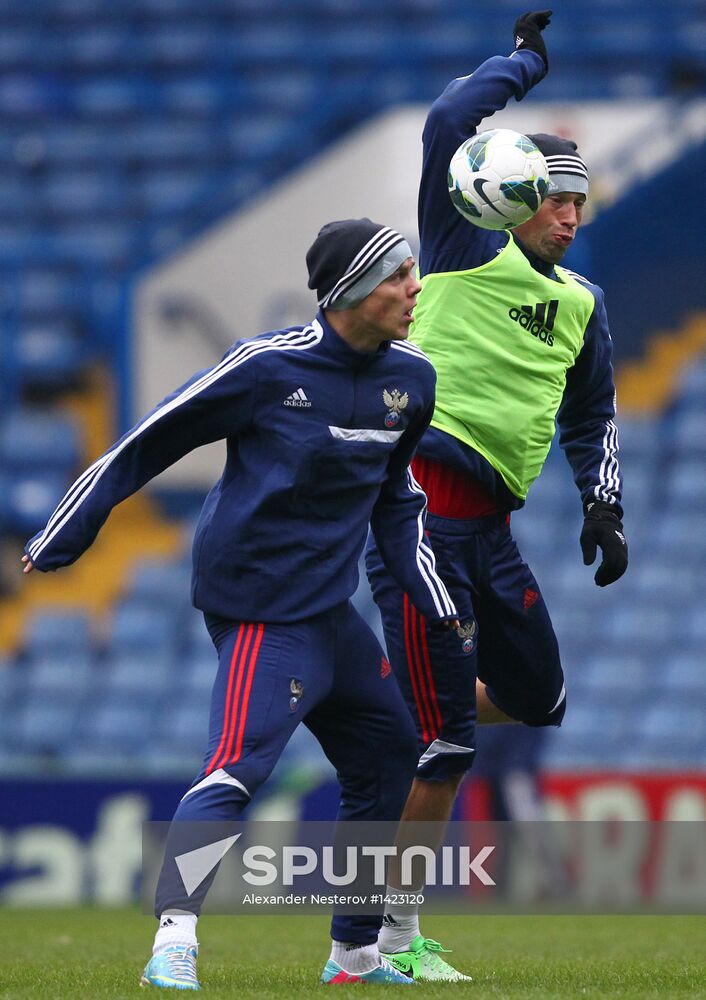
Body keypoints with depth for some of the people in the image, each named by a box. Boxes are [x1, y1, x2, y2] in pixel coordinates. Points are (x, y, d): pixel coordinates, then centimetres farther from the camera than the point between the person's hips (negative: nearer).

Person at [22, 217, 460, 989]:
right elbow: (148, 443, -8)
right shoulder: (268, 366, -15)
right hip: (261, 605, -8)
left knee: (389, 754, 14)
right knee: (237, 764, -23)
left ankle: (355, 954, 26)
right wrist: (56, 543, -5)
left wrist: (435, 601, 13)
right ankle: (174, 942, -32)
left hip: (328, 607, 8)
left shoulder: (410, 379, 7)